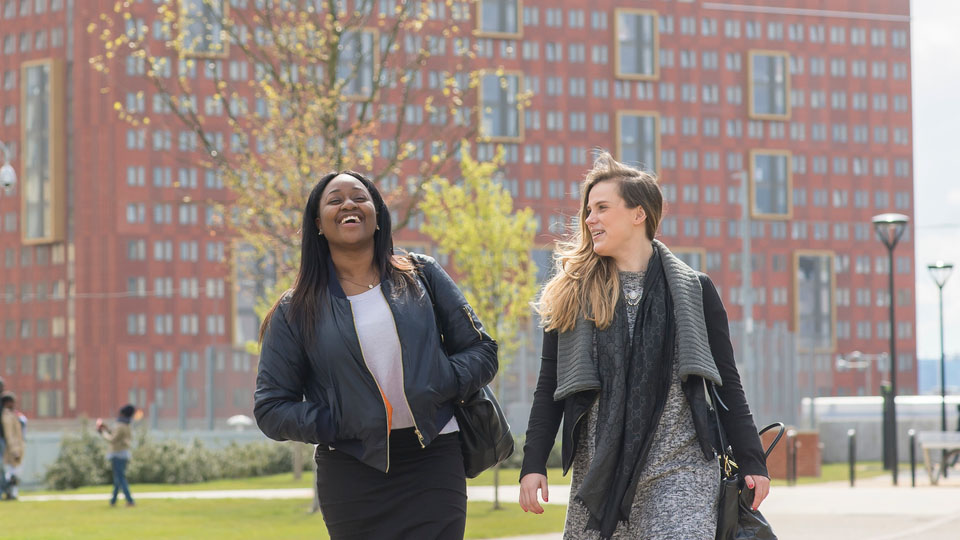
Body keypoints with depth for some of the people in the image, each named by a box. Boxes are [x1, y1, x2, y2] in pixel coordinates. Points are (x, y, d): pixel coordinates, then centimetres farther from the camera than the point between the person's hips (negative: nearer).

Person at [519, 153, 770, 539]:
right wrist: (533, 464, 0)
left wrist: (751, 463, 4)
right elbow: (549, 388, 9)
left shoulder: (694, 290, 7)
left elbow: (726, 383, 8)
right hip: (598, 470, 2)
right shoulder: (571, 296, 10)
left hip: (681, 468, -2)